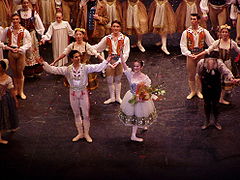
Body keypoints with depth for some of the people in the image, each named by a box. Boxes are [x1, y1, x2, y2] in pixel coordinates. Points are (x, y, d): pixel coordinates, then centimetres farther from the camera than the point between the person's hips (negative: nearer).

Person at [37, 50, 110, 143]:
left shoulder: (85, 67, -11)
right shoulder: (67, 69, -8)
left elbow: (98, 67, -17)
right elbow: (53, 70, -10)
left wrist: (106, 61, -29)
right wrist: (44, 64, -20)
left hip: (83, 92, -1)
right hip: (73, 93, 1)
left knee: (86, 115, 6)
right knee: (76, 114, 15)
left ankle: (86, 134, 23)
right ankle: (80, 133, 30)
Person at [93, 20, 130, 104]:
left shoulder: (125, 39, -7)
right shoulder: (107, 38, 0)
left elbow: (126, 53, -7)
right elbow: (97, 47, 8)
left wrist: (118, 62, -14)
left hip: (120, 61, -2)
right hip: (110, 61, 2)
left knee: (117, 80, 13)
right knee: (109, 80, 6)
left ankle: (118, 97, 28)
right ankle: (112, 97, 23)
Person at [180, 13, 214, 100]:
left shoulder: (204, 31, -3)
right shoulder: (186, 32, -6)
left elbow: (211, 42, 1)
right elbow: (183, 45, -5)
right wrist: (189, 54, -15)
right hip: (190, 55, -1)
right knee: (191, 74, 8)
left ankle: (198, 91, 27)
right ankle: (192, 91, 25)